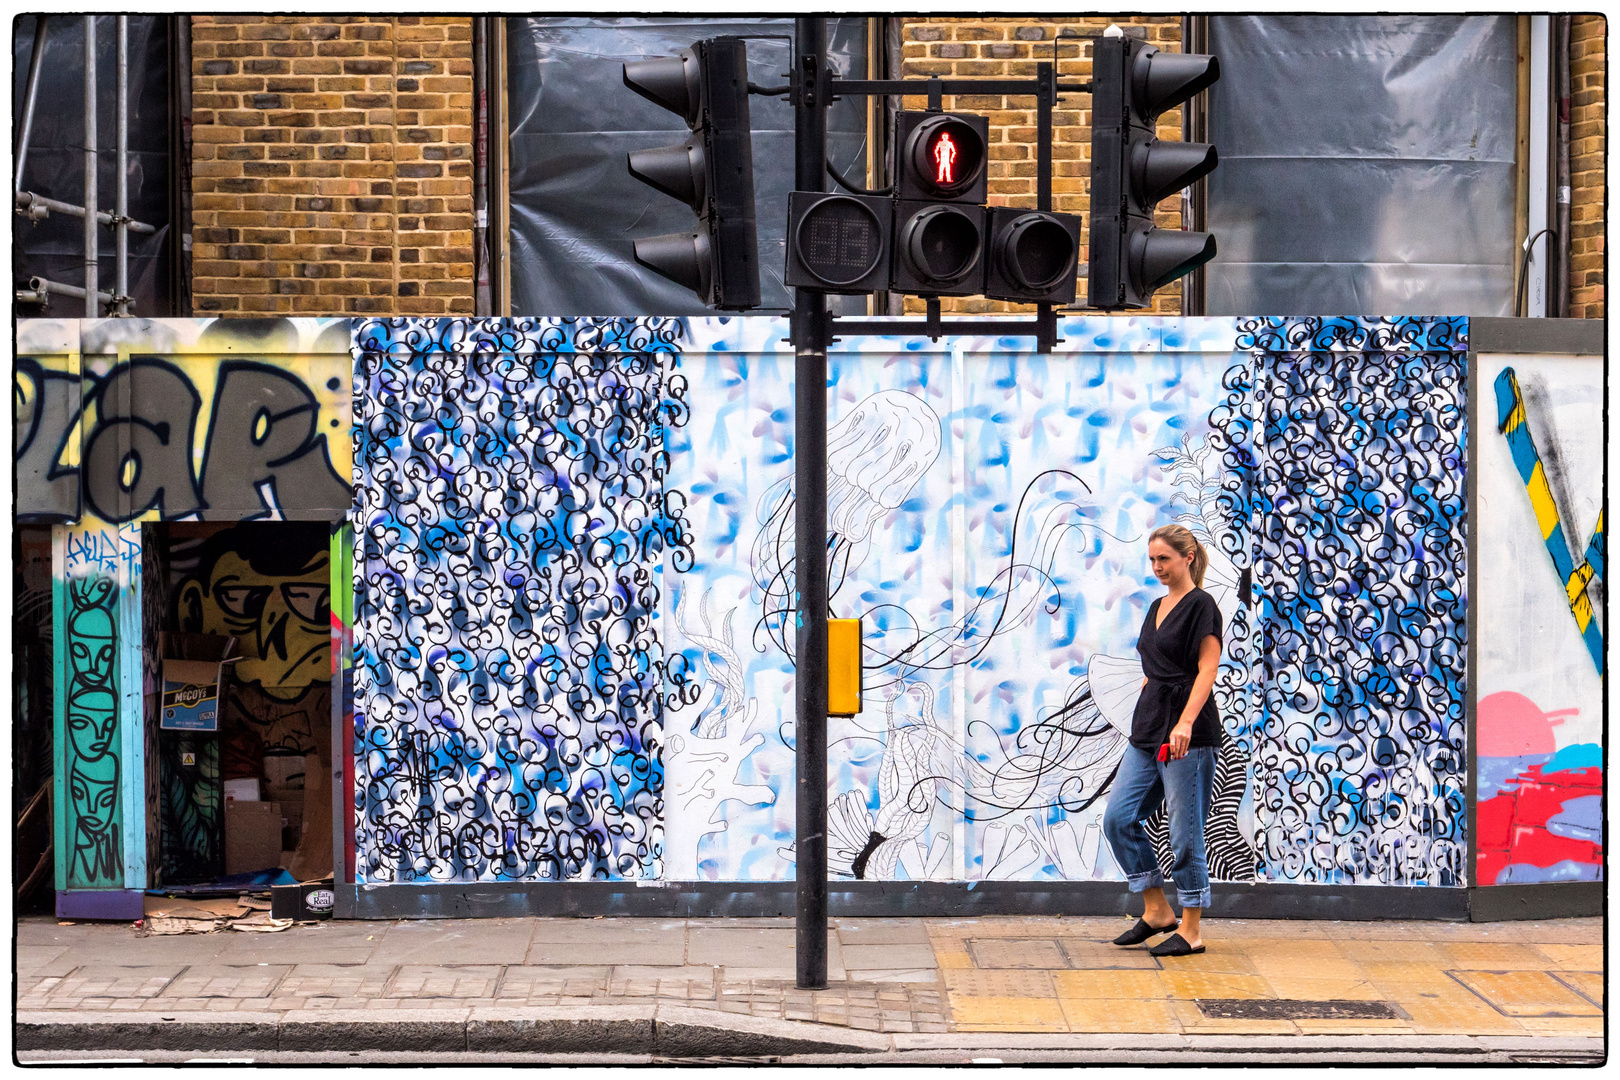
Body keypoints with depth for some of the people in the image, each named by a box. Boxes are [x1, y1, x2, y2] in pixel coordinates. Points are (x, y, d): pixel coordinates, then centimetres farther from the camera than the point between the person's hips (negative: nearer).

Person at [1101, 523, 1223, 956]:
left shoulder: (1201, 605, -8)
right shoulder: (1157, 607, 17)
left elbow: (1207, 670, -17)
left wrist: (1185, 723, -27)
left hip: (1188, 734, -9)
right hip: (1148, 731, 9)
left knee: (1185, 832, -3)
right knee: (1119, 818, 2)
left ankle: (1191, 931, 7)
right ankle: (1156, 911, 12)